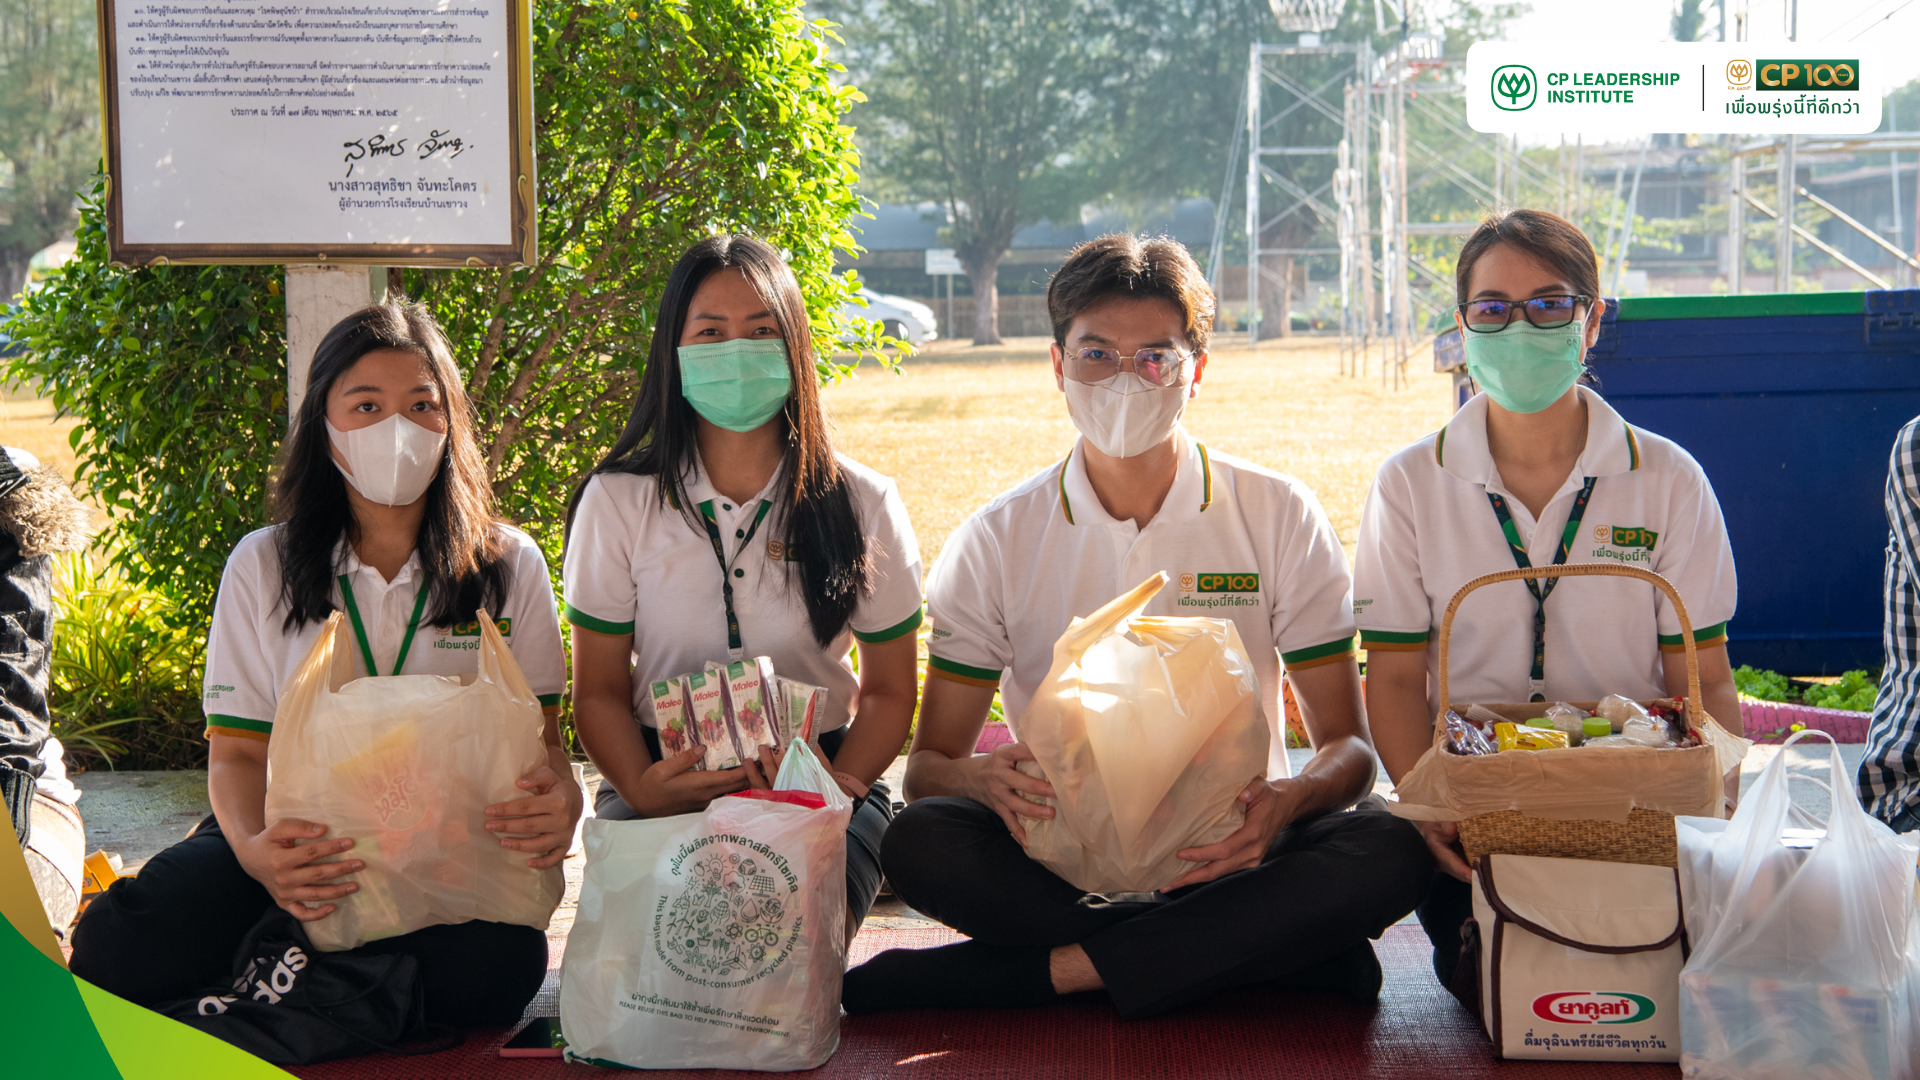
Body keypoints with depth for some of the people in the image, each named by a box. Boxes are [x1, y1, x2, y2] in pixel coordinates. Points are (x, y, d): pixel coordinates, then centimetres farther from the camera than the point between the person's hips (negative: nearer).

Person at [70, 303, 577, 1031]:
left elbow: (538, 736, 4)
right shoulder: (263, 567, 6)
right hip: (303, 840, 0)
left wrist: (559, 802, -23)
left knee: (493, 967, -35)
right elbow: (238, 752, 3)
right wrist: (255, 848, -22)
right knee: (117, 947, -27)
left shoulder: (511, 567, 6)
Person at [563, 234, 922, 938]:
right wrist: (642, 789, -18)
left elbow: (889, 691, 7)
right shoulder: (617, 503, 1)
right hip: (665, 783, 0)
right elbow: (600, 691, 4)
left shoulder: (863, 505, 2)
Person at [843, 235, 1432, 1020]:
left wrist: (1291, 799, -24)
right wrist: (986, 779, -25)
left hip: (1224, 851, 0)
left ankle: (1051, 970, -28)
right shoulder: (995, 542, 4)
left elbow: (1348, 746, 1)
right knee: (919, 845, -30)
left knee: (1390, 853, -30)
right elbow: (928, 765, 1)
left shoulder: (1281, 519, 3)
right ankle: (1273, 949, -24)